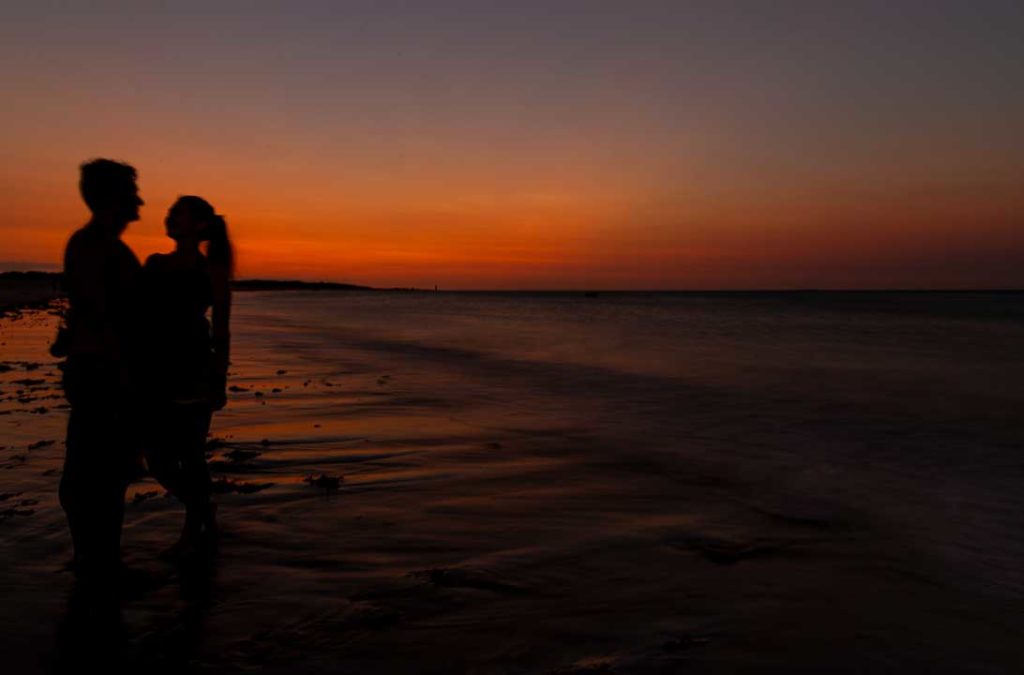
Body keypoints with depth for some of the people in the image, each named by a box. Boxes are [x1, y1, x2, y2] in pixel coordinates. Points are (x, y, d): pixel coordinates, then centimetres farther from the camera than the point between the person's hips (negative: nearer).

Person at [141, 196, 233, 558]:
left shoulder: (212, 271, -2)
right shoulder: (154, 263, 11)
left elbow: (220, 331, -4)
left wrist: (220, 383, -7)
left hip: (192, 372, -5)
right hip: (154, 372, 6)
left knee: (189, 455, 3)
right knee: (157, 457, 9)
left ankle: (194, 528, 23)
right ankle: (204, 510, 33)